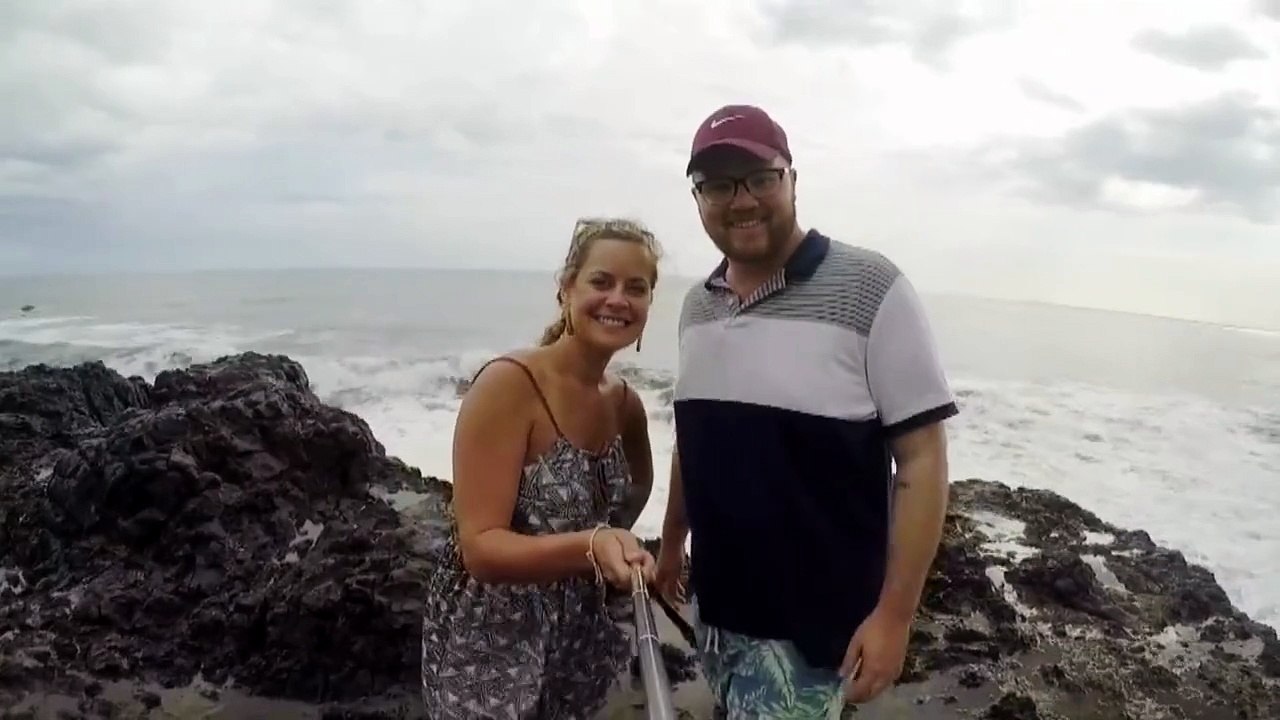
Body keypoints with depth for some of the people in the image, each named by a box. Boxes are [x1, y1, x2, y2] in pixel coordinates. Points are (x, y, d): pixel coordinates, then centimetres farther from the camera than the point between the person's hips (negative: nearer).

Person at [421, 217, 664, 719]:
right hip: (489, 647, -6)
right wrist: (590, 546, -38)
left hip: (580, 641, 6)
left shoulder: (626, 404, -2)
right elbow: (481, 548, -25)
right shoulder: (508, 383, -21)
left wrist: (617, 548, 6)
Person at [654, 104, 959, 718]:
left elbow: (922, 458, -15)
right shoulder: (698, 304, 4)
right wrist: (671, 543, 19)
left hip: (810, 621, -6)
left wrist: (894, 614, -16)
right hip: (714, 605, 6)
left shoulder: (869, 289, -15)